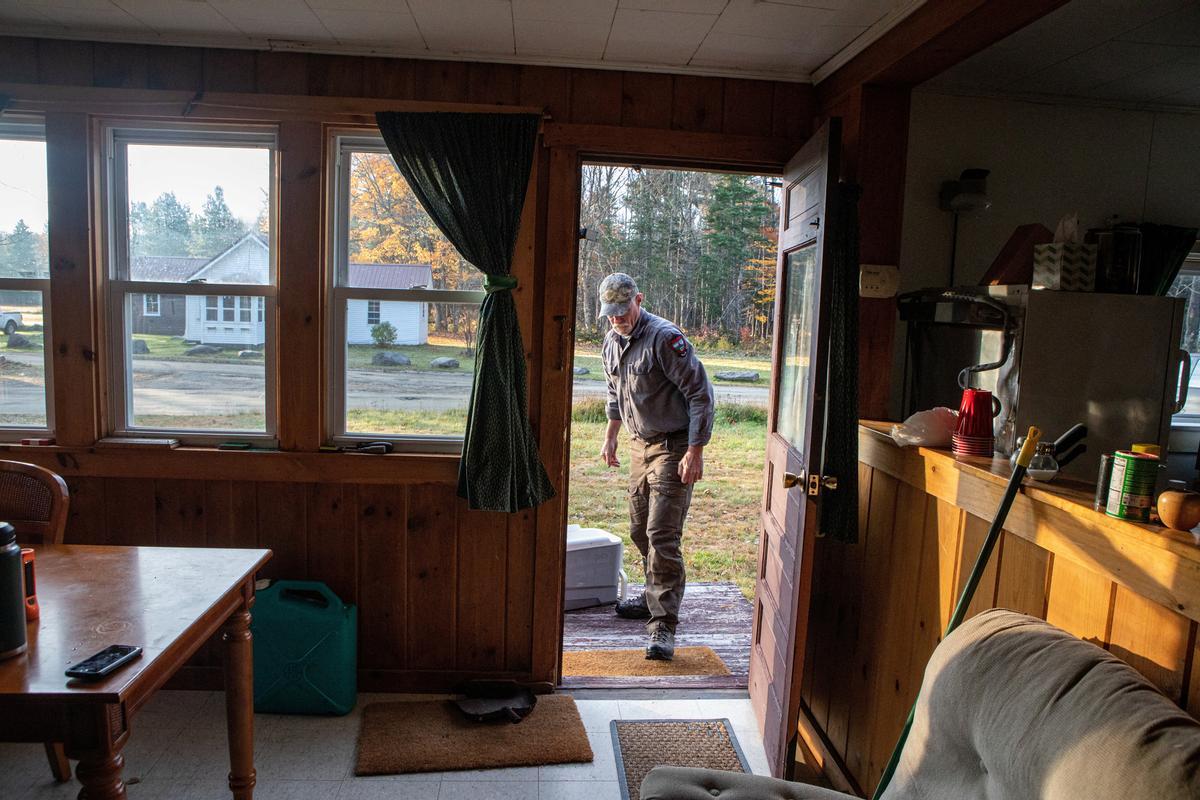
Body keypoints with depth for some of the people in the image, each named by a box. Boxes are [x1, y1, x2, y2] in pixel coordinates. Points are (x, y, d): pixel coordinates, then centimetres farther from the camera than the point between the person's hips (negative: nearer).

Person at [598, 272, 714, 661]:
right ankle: (655, 597, 36)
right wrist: (610, 436, 23)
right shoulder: (612, 340, 7)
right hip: (639, 445, 9)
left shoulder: (665, 337, -19)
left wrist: (695, 452, -22)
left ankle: (663, 625, -7)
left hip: (672, 448, -8)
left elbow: (700, 394, -20)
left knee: (662, 536, -12)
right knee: (640, 530, 18)